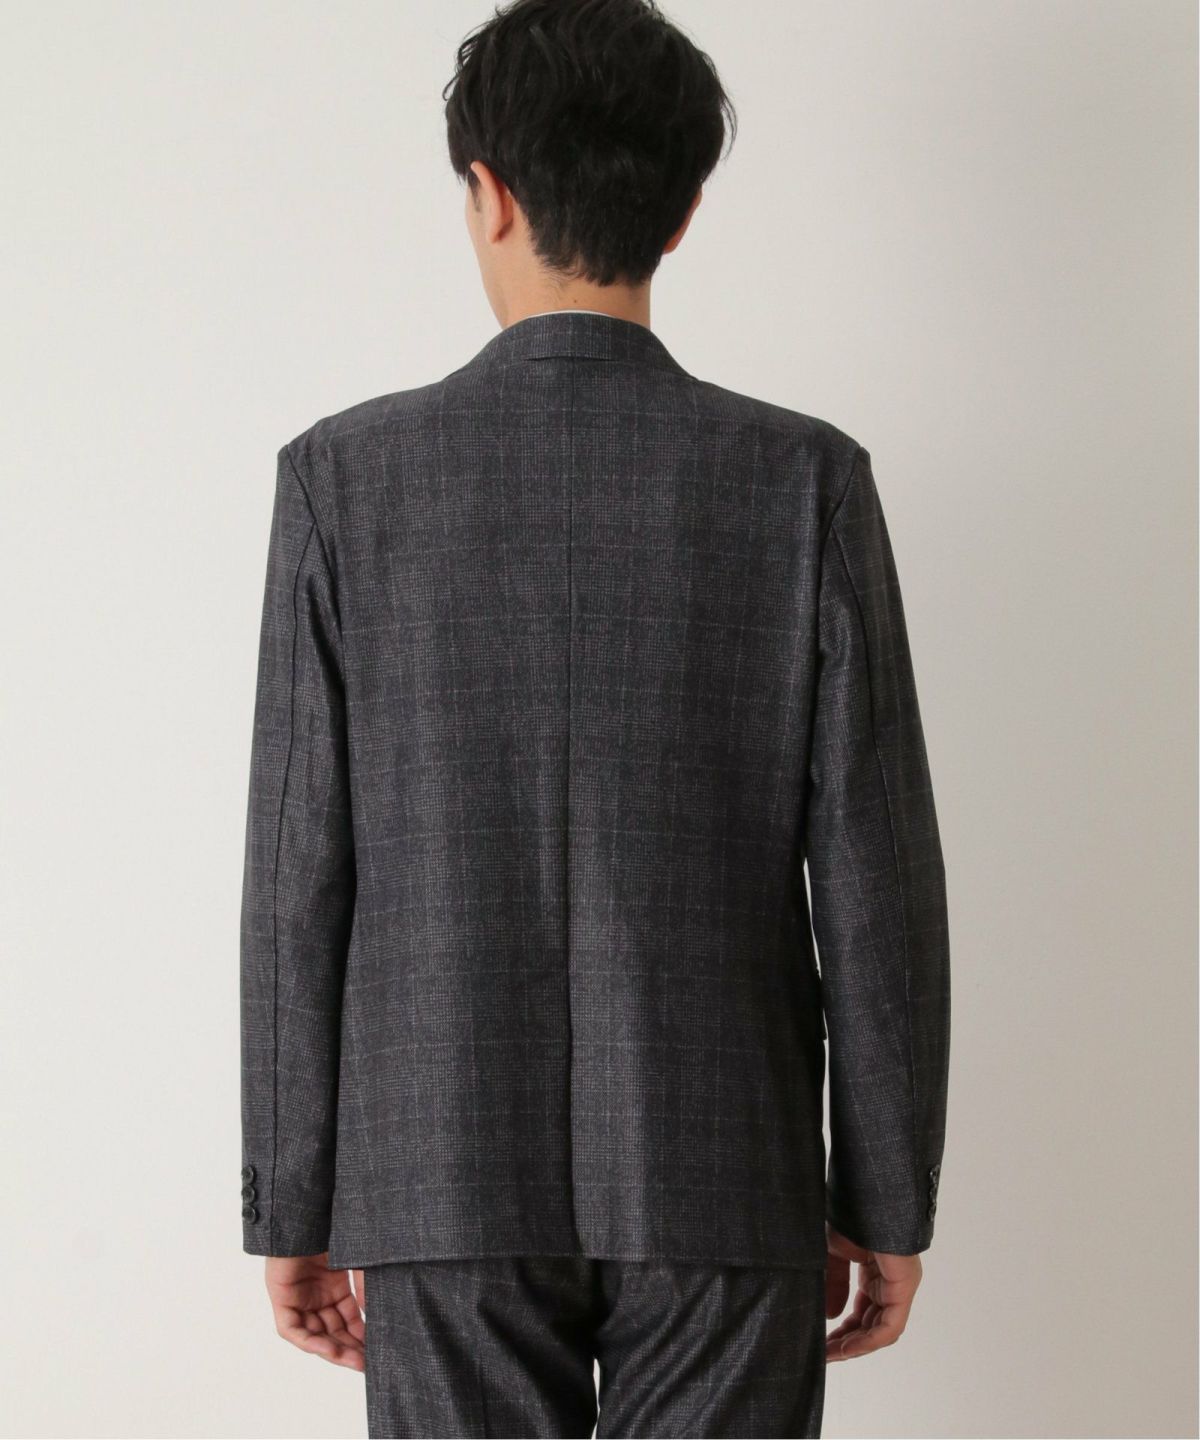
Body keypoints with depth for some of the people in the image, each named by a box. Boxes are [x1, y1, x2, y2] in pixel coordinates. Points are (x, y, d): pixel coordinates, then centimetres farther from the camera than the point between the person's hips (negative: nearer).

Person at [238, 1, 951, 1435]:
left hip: (447, 1178, 0)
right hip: (723, 1179, 0)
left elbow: (300, 880, -5)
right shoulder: (805, 479, -6)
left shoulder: (347, 475, -6)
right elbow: (874, 878, -6)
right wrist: (886, 1201, 4)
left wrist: (291, 1207, 4)